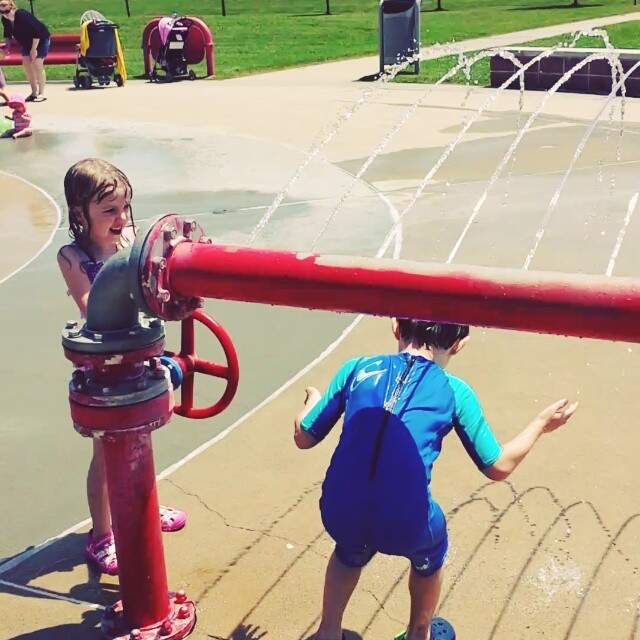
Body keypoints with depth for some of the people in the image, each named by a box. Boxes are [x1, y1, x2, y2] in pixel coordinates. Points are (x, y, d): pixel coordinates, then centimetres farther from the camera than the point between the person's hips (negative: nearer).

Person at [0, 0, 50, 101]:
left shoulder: (22, 15, -32)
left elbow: (37, 32, -29)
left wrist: (34, 49, -25)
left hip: (41, 39, -8)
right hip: (27, 41, 8)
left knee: (37, 64, -13)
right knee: (26, 63, 1)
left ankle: (41, 93, -6)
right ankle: (34, 92, 9)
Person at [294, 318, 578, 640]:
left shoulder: (357, 369, 8)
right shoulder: (455, 392, 5)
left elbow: (304, 437, 14)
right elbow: (498, 466, 12)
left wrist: (312, 400, 36)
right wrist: (540, 424, 28)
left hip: (339, 515, 2)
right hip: (406, 527, -1)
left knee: (350, 551, 39)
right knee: (430, 550, 36)